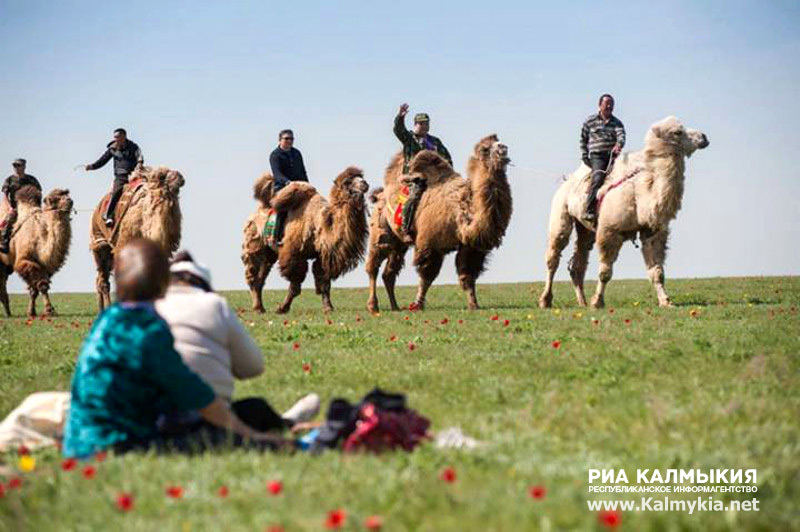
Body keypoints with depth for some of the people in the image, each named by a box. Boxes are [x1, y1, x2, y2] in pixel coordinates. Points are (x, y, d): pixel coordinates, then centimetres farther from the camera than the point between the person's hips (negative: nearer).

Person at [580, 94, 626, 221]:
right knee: (598, 177, -26)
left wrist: (619, 145, -27)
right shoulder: (590, 121, 12)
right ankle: (589, 210, -28)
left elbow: (621, 135, -4)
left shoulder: (617, 123, 15)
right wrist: (584, 156, 6)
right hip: (597, 155, -3)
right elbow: (583, 139, 17)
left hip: (612, 155, 3)